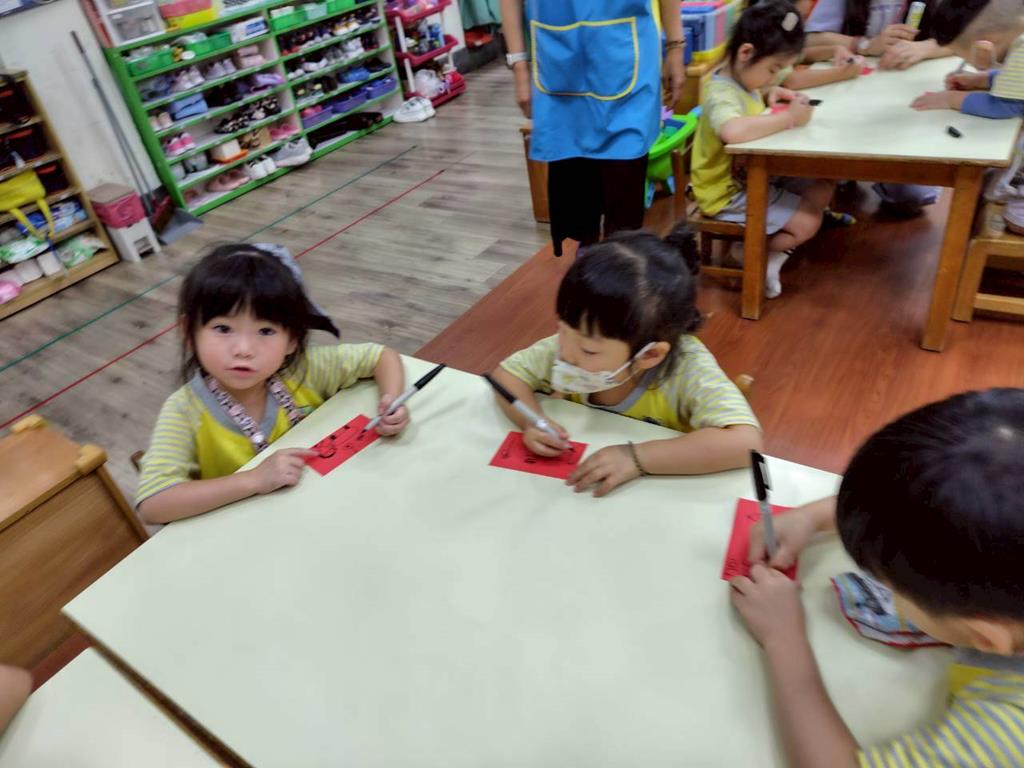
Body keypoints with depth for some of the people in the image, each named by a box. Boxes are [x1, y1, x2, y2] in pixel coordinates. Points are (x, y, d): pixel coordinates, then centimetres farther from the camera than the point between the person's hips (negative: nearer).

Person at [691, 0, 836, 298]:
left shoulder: (741, 79, 3)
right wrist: (789, 118, -36)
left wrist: (773, 94, 4)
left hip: (755, 175, 10)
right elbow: (733, 131, -49)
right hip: (729, 192, -10)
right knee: (807, 224, -14)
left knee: (824, 185, 6)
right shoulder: (722, 94, -26)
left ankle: (773, 246, 6)